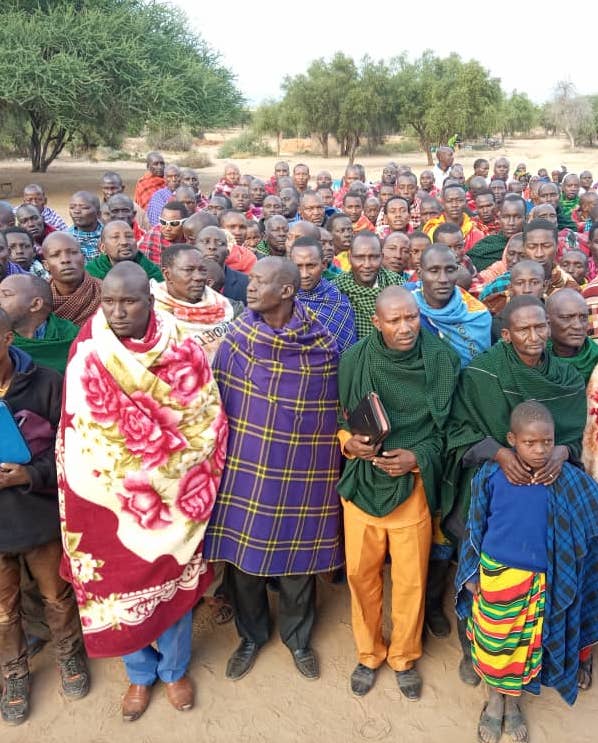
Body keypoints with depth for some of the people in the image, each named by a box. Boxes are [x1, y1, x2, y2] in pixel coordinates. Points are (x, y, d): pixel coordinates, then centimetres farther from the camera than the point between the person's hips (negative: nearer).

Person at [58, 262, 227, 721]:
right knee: (120, 585, 15)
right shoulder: (88, 356, -10)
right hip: (111, 501, 0)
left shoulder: (183, 351, -11)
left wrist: (187, 483, -8)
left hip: (171, 498, 0)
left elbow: (207, 424, -5)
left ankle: (175, 668, 43)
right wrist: (94, 487, -7)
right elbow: (75, 436, -4)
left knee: (174, 581, 16)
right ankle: (140, 673, 42)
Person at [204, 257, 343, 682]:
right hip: (245, 466, 1)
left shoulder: (322, 346, -9)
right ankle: (251, 634, 39)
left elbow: (333, 412, 0)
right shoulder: (236, 338, -6)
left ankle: (298, 636, 40)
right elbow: (214, 401, -1)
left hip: (301, 471, -1)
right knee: (243, 550, 12)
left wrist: (336, 459, -1)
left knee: (298, 553, 14)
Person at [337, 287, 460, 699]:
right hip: (362, 480, 1)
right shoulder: (355, 360, -9)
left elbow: (449, 425, 0)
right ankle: (369, 654, 38)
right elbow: (339, 418, 5)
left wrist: (417, 457, -14)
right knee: (361, 573, 12)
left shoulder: (441, 360, -10)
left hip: (413, 483, -1)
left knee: (411, 577, 10)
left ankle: (404, 656, 37)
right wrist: (349, 442, -15)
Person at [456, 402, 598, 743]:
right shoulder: (491, 475, -15)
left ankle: (513, 701, 44)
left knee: (526, 644, 19)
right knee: (493, 641, 16)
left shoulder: (569, 481, -15)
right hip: (496, 574, -1)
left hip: (540, 579, 1)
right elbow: (476, 526, -3)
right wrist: (471, 573, 1)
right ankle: (494, 699, 42)